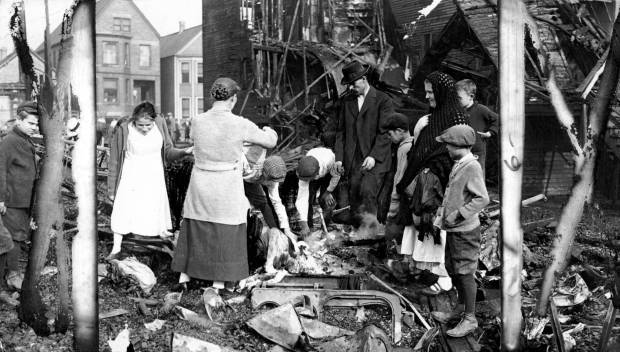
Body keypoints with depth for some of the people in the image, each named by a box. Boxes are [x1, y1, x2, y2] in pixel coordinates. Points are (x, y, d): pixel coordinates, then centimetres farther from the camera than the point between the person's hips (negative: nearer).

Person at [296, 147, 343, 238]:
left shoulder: (328, 160, -46)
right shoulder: (304, 175, -40)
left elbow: (336, 175, -23)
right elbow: (302, 199, -40)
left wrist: (328, 192, -14)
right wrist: (304, 225, -43)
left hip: (328, 173, 0)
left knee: (326, 201, -12)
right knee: (308, 199, -15)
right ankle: (309, 227, 4)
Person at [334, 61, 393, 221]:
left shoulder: (383, 100, -1)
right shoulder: (346, 101, 14)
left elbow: (384, 133, -7)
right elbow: (340, 131, 14)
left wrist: (373, 156, -18)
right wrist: (339, 158, 4)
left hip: (375, 159, -4)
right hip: (352, 160, 5)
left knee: (367, 192, -20)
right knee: (354, 198, 2)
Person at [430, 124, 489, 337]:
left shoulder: (472, 167, -18)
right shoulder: (458, 165, 10)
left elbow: (482, 199, -23)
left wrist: (457, 215, -22)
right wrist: (441, 215, 10)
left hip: (465, 230, -9)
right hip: (453, 229, 9)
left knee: (465, 273, 0)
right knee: (453, 270, 19)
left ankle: (470, 319, 12)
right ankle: (461, 308, 37)